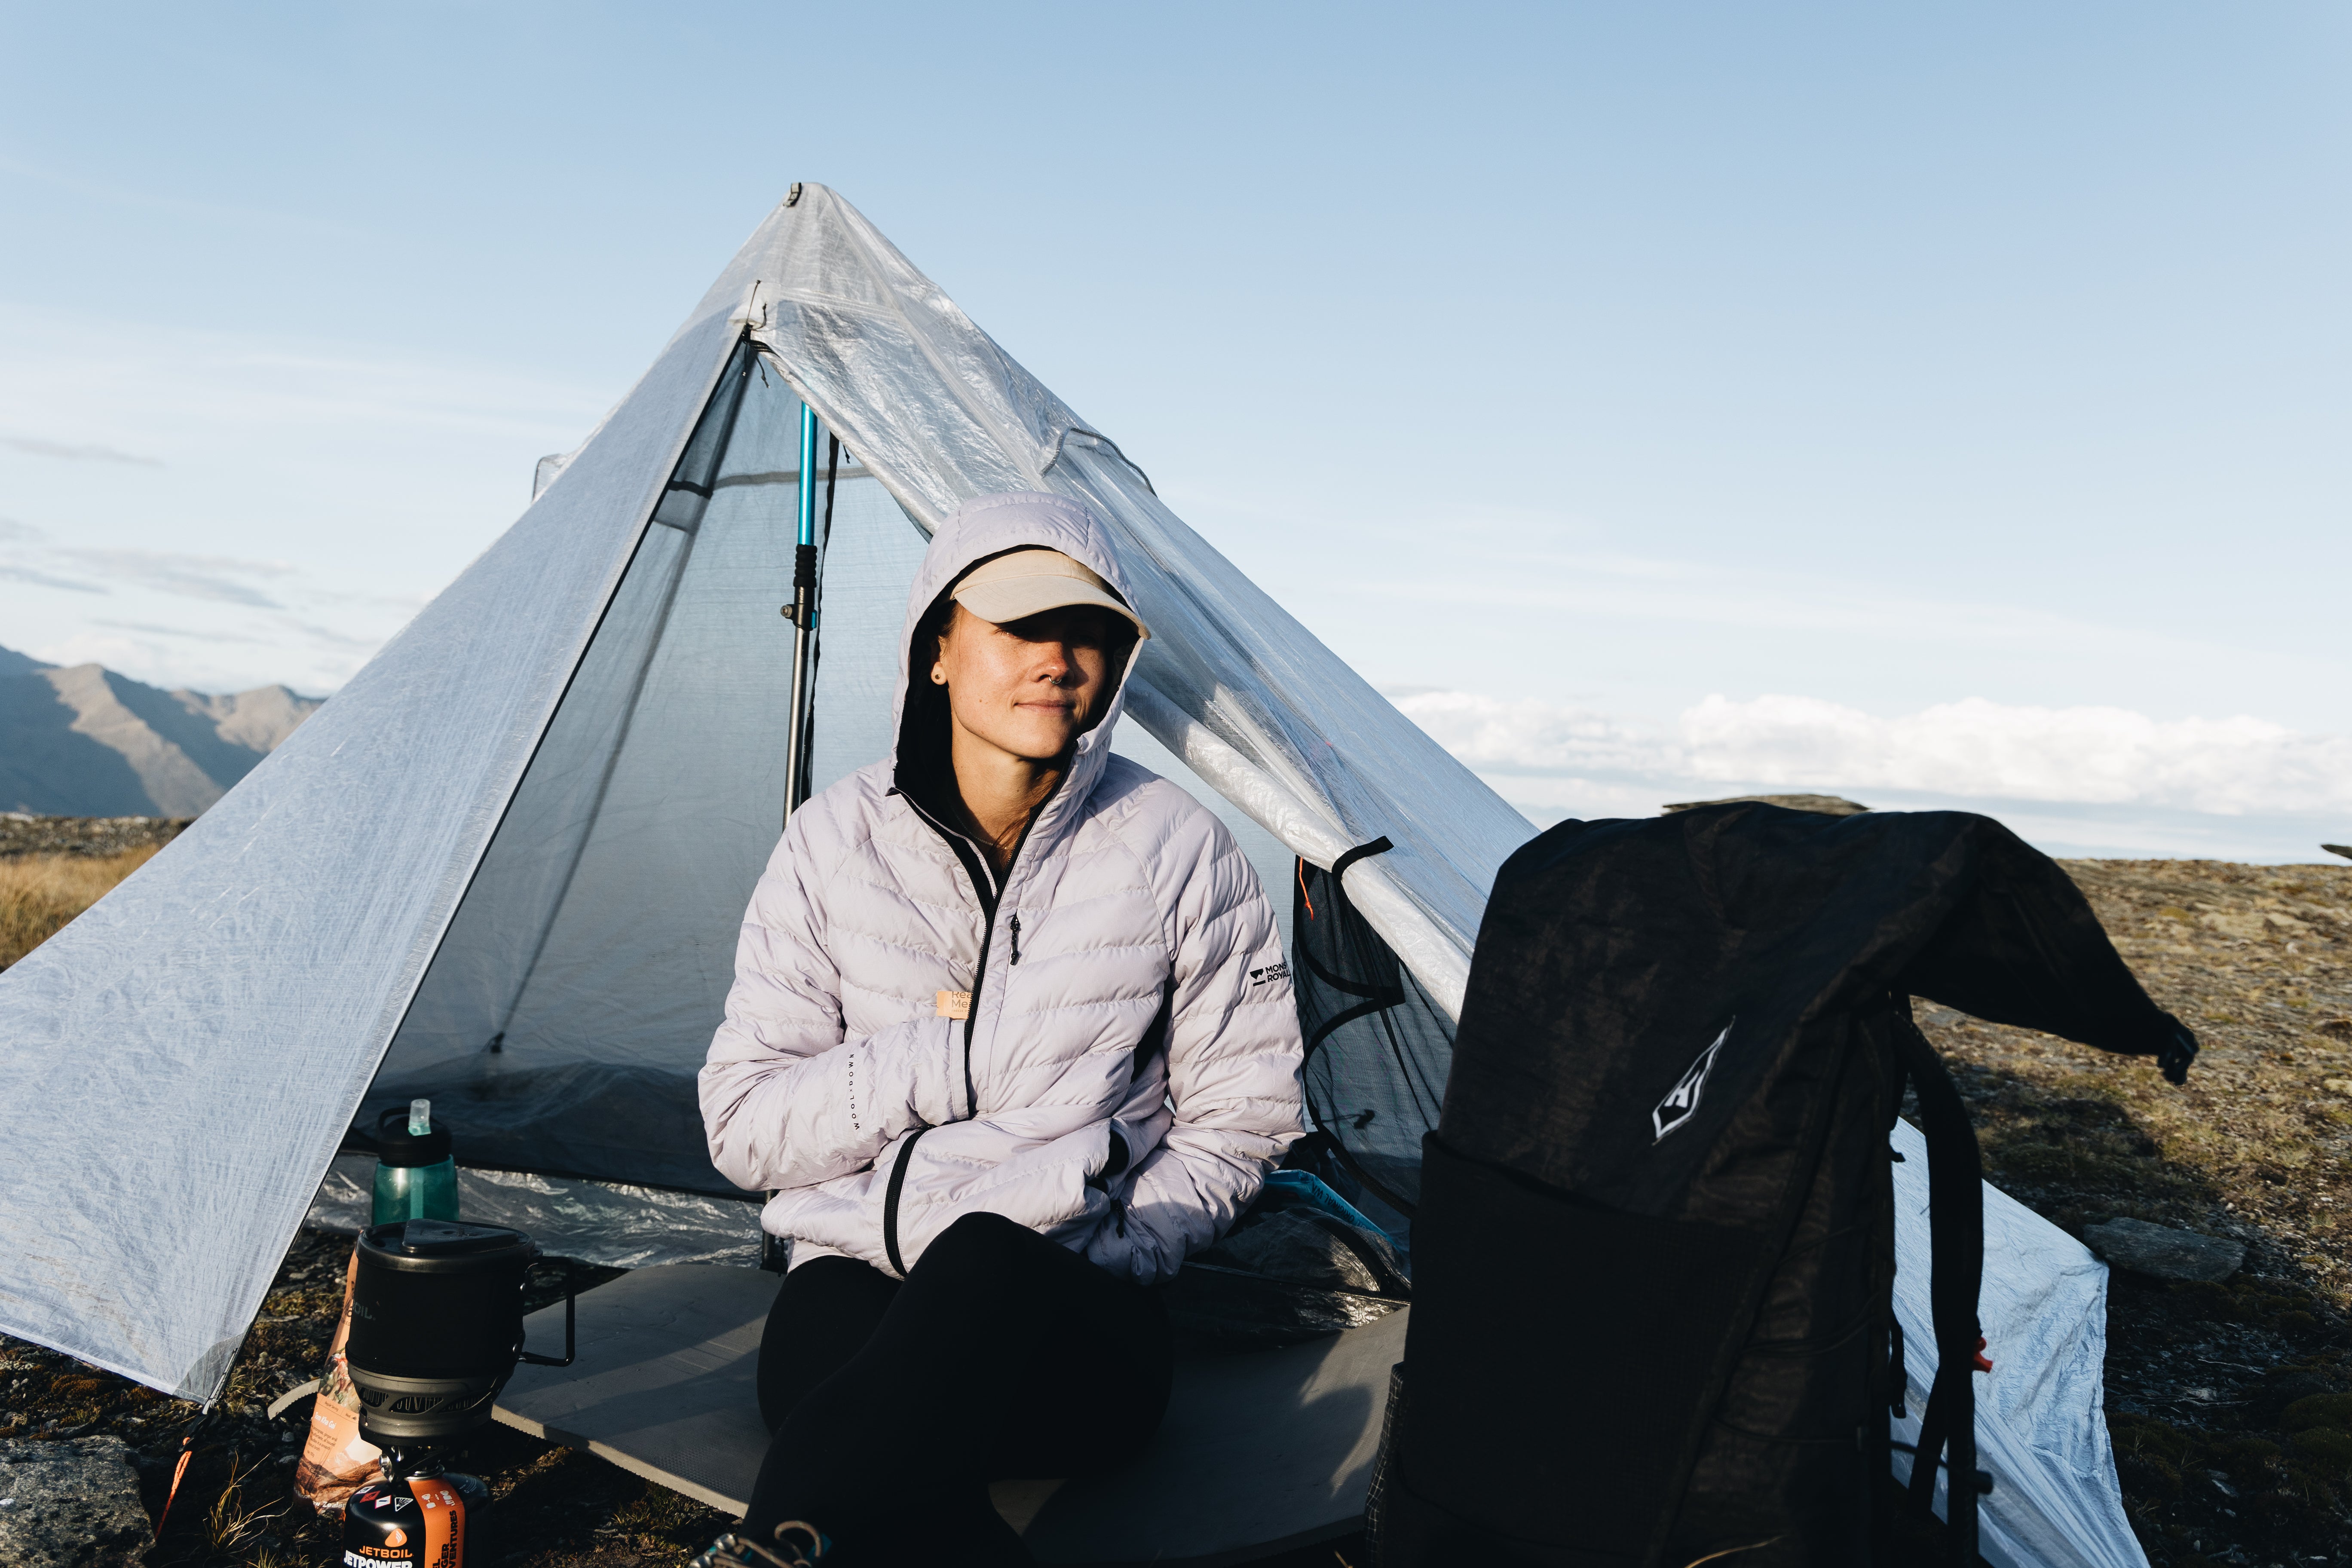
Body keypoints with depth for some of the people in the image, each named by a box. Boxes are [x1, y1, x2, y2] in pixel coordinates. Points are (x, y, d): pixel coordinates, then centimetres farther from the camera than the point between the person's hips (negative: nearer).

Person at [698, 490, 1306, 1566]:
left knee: (989, 1268, -39)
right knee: (818, 1337, -38)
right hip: (862, 1283, 2)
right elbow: (742, 1126, 2)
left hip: (1075, 1330, -1)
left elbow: (1238, 1122, 5)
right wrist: (941, 1061, -12)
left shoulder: (1178, 854, -1)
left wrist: (1102, 1260, -11)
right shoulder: (835, 843, 2)